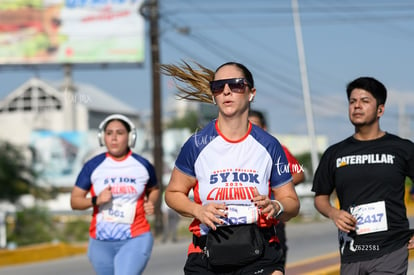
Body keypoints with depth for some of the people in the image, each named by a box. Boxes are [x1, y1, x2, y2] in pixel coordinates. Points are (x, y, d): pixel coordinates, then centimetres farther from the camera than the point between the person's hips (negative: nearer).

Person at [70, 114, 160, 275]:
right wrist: (96, 200, -18)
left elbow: (154, 189, 21)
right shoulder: (93, 166, -1)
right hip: (101, 243, 2)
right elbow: (75, 201, 1)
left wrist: (151, 203, -1)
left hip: (135, 241, -2)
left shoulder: (143, 165, 2)